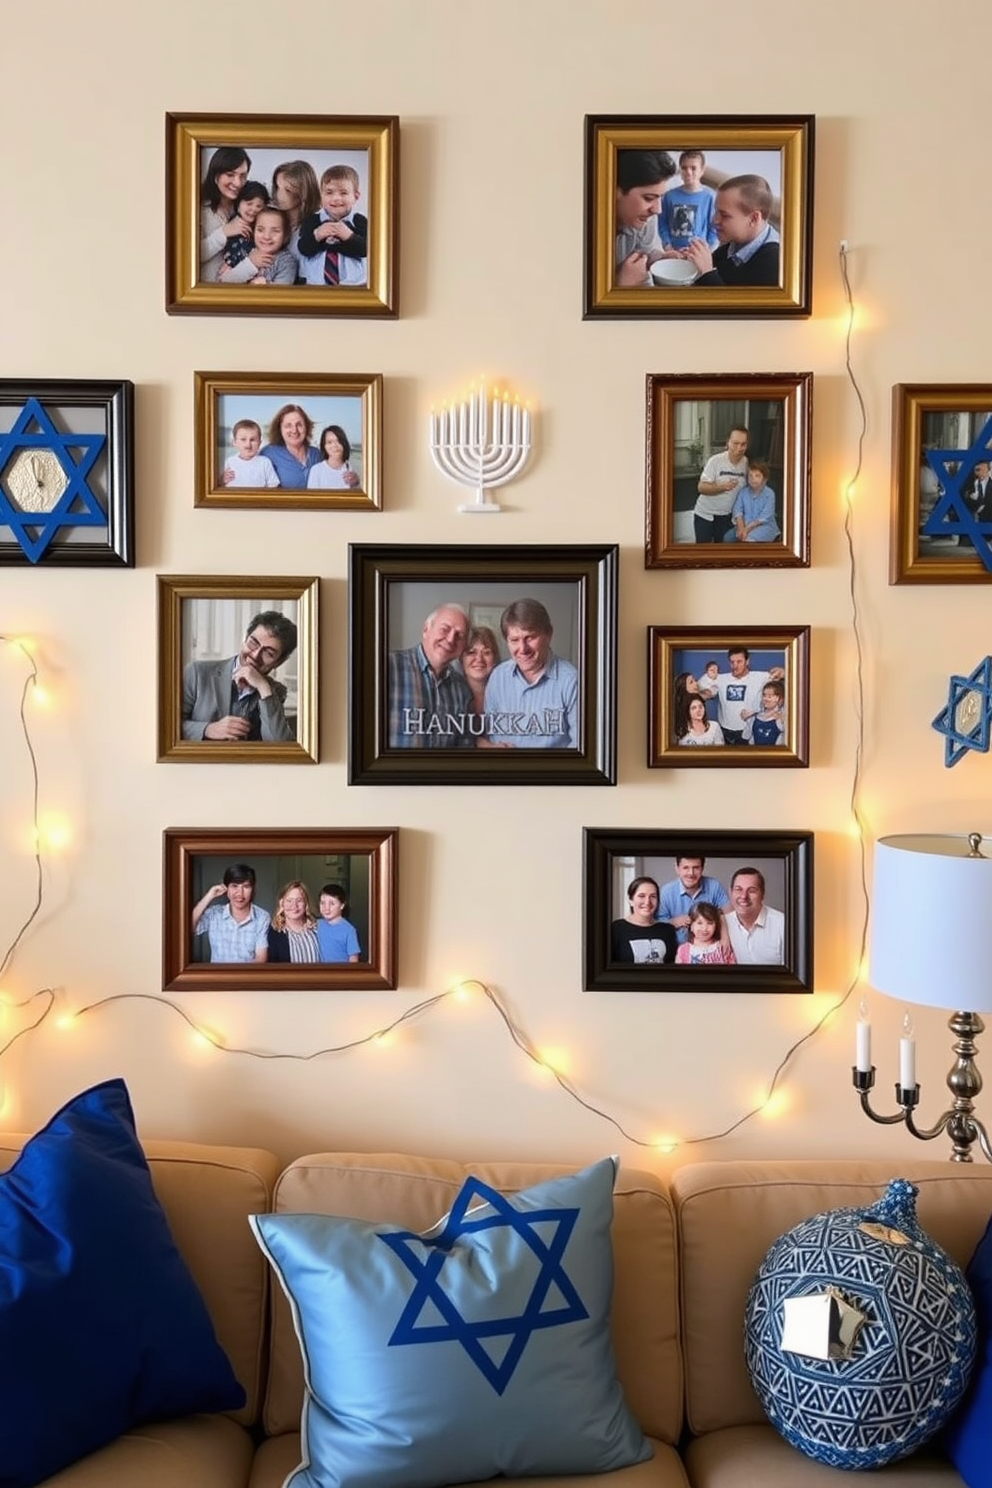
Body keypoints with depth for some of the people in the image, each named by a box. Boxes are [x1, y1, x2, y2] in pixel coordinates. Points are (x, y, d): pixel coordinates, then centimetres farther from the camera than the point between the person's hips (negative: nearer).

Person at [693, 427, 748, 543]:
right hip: (705, 514, -4)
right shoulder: (715, 461, -21)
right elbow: (701, 487, -20)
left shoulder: (747, 463, -7)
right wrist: (722, 487, -36)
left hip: (726, 516, 4)